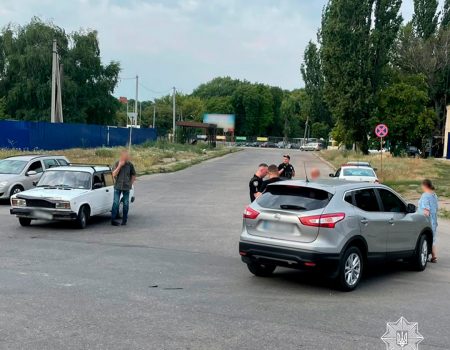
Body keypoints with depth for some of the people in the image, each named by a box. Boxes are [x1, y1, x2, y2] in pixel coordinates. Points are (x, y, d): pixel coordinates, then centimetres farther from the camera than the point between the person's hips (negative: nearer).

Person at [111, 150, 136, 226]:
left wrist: (131, 184, 5)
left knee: (126, 204, 4)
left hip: (126, 188, 1)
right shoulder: (117, 163, -1)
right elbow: (114, 174, -9)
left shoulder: (130, 164, 1)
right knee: (116, 203, -3)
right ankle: (113, 220, 2)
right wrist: (119, 166, -16)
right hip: (118, 187, -1)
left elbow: (133, 175, 12)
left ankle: (124, 220, 13)